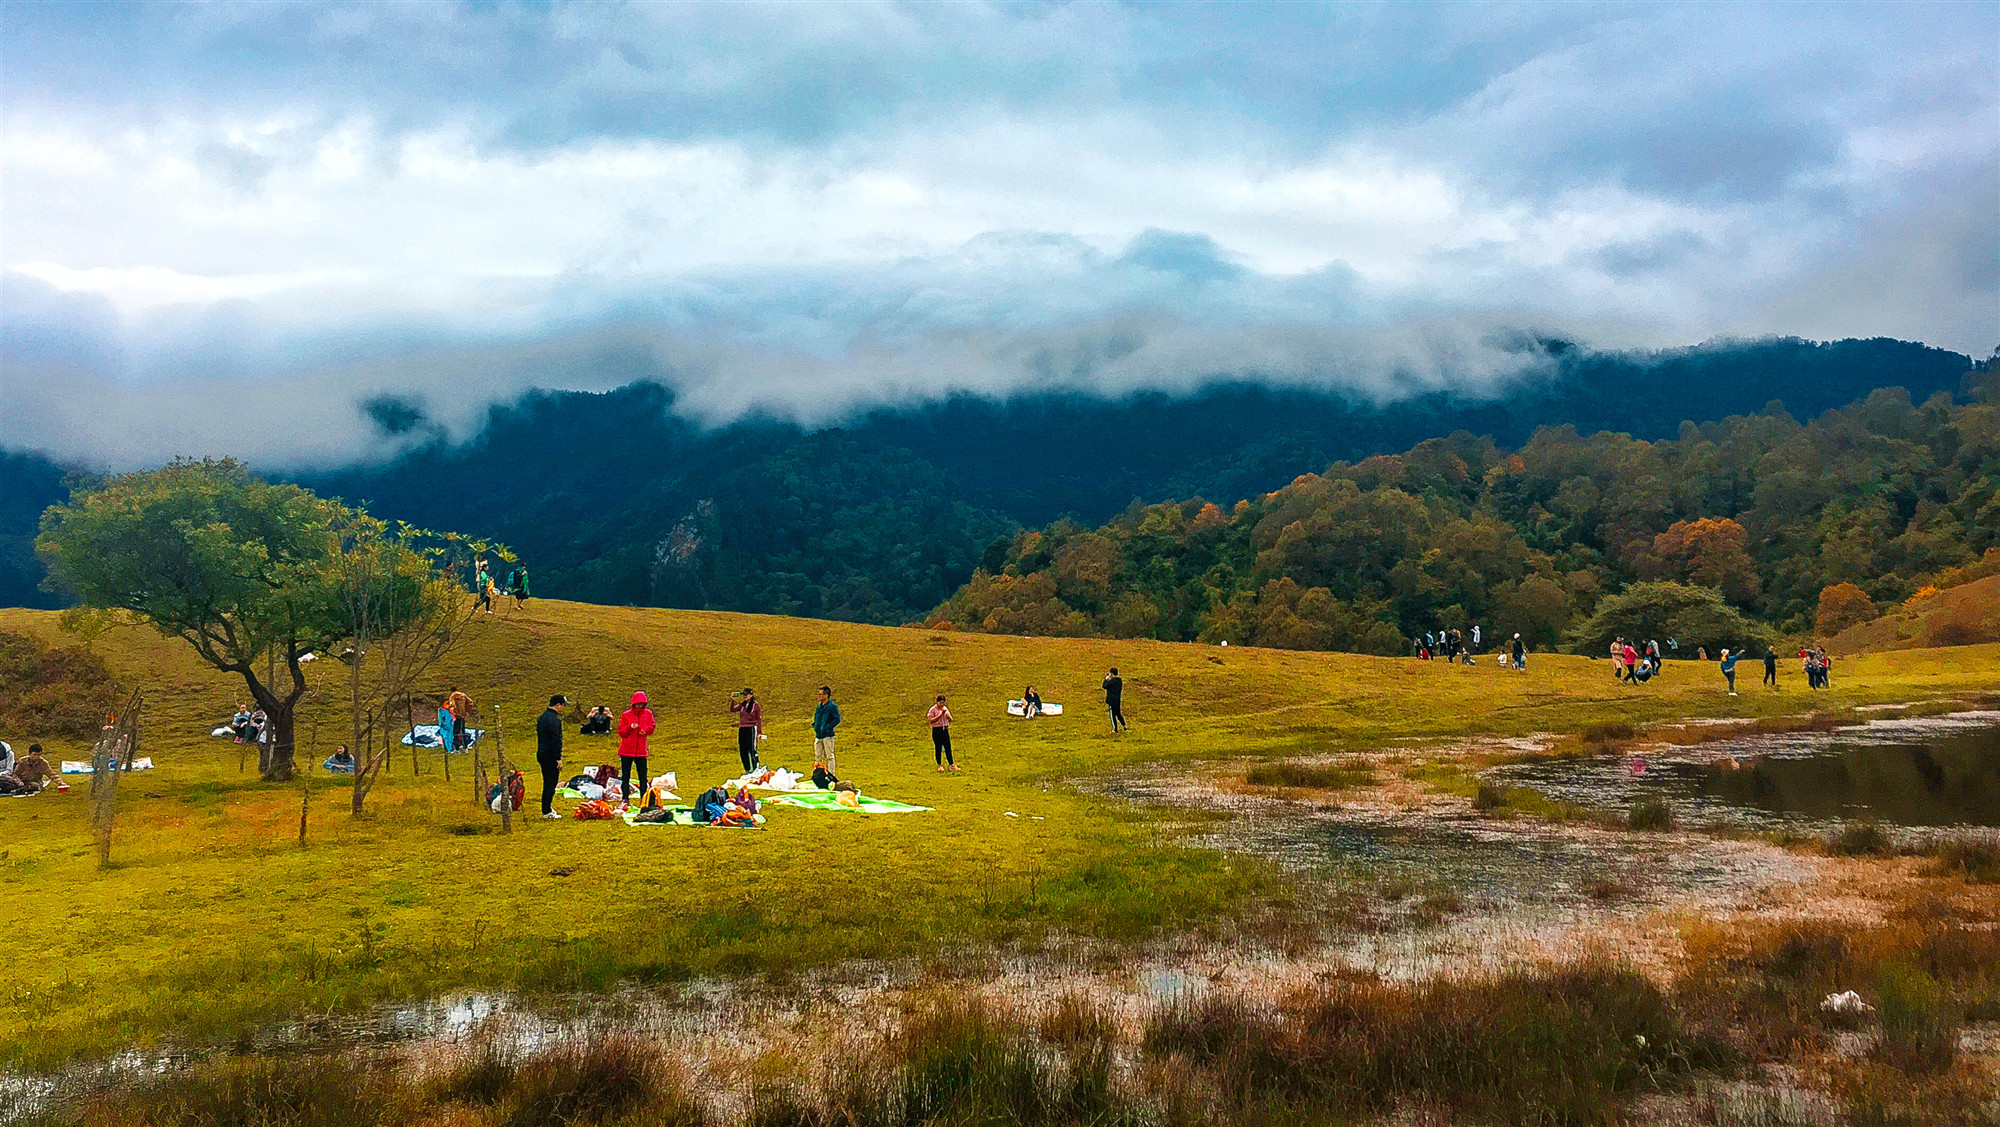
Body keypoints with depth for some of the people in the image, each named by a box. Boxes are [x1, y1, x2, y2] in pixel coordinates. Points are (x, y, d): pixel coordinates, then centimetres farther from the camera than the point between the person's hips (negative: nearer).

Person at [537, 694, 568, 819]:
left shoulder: (543, 716, 15)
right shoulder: (553, 719, -17)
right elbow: (556, 740, -21)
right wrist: (558, 758, -19)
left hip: (541, 754, 10)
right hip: (550, 756, -10)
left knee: (548, 783, 18)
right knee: (551, 783, -5)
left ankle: (547, 808, 25)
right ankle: (547, 811, -3)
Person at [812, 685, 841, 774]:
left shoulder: (832, 706, -9)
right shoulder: (819, 707, 15)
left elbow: (837, 719, -15)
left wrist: (828, 728, -16)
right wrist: (815, 727, 13)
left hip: (828, 736, -8)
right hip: (818, 736, 8)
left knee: (829, 756, -5)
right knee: (817, 757, 10)